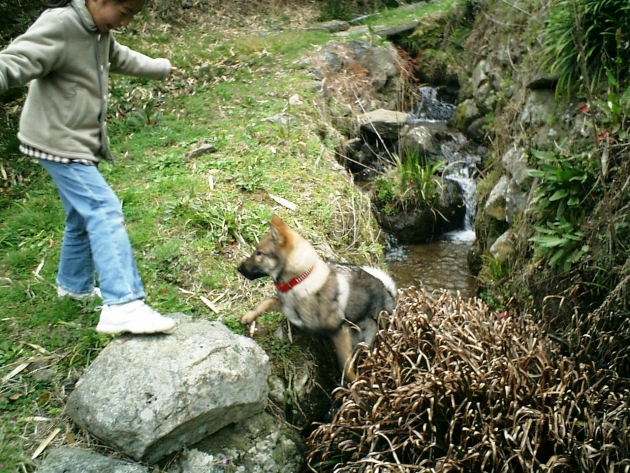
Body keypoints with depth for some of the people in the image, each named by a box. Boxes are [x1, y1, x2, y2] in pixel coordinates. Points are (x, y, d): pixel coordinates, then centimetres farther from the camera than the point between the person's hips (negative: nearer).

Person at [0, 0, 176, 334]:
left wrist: (161, 68, 46)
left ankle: (74, 285, 39)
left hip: (81, 143, 10)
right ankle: (122, 306, -24)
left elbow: (121, 59, 31)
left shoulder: (99, 32, 10)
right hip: (58, 143, -10)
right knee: (105, 212, -19)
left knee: (83, 217, 19)